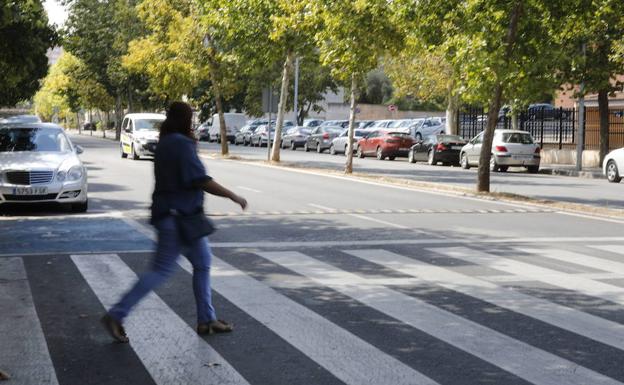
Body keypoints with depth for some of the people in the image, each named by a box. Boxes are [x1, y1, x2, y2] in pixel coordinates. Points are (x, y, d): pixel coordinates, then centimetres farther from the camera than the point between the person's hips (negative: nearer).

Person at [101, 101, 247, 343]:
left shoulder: (165, 144, 12)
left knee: (203, 263, 15)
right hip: (177, 217, -10)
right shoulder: (182, 145, -18)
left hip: (183, 217, 10)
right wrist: (234, 197, -15)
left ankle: (207, 320, 21)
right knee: (162, 270, -6)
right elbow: (202, 181, -22)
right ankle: (116, 315, -4)